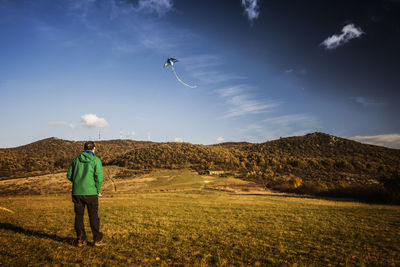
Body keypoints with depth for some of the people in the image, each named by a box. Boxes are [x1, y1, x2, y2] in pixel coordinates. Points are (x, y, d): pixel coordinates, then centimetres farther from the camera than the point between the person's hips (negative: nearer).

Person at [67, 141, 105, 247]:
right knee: (93, 216, 5)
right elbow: (99, 178, -12)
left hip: (77, 192, 3)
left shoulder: (76, 159, 7)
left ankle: (81, 240, 16)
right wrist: (98, 190, 3)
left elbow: (69, 175, 9)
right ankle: (97, 239, 9)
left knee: (79, 216, 11)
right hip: (90, 192, -3)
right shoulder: (96, 160, -5)